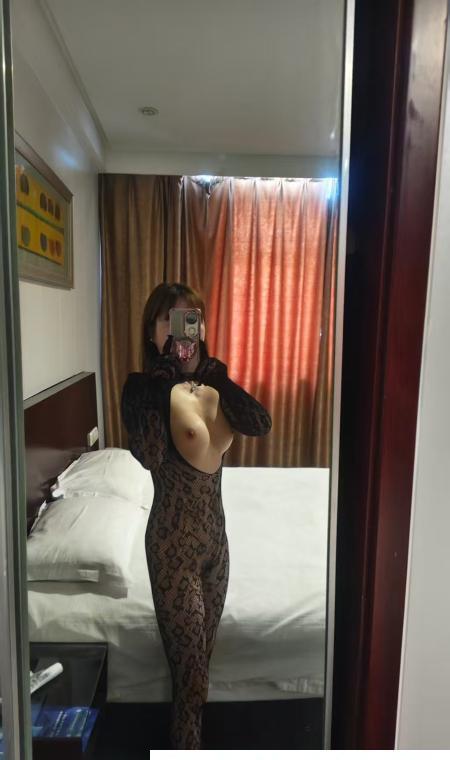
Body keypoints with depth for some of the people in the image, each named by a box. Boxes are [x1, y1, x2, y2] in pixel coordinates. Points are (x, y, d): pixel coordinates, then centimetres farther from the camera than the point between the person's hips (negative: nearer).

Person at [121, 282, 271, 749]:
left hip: (215, 531, 6)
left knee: (201, 652, 23)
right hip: (173, 539, -6)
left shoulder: (210, 386, 2)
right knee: (189, 657, 9)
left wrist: (212, 370, -18)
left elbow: (260, 425, -13)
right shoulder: (143, 387, -15)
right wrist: (165, 379, -29)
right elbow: (149, 456, -31)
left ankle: (188, 744, 48)